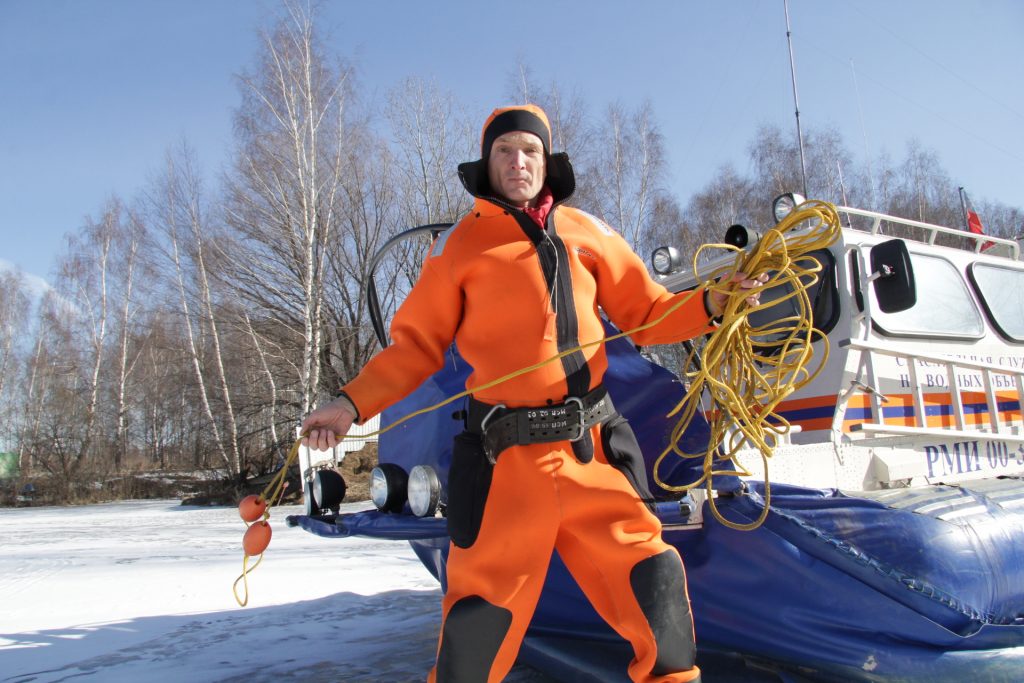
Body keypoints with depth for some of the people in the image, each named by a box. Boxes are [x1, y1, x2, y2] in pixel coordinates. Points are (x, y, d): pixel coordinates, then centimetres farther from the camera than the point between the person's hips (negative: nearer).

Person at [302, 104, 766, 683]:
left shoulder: (588, 234, 12)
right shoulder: (459, 246, 5)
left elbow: (648, 314, 16)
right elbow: (416, 346, 6)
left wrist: (710, 305, -2)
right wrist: (352, 404, -5)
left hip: (592, 447, 3)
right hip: (506, 458, -2)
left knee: (648, 571, 7)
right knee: (488, 596, 3)